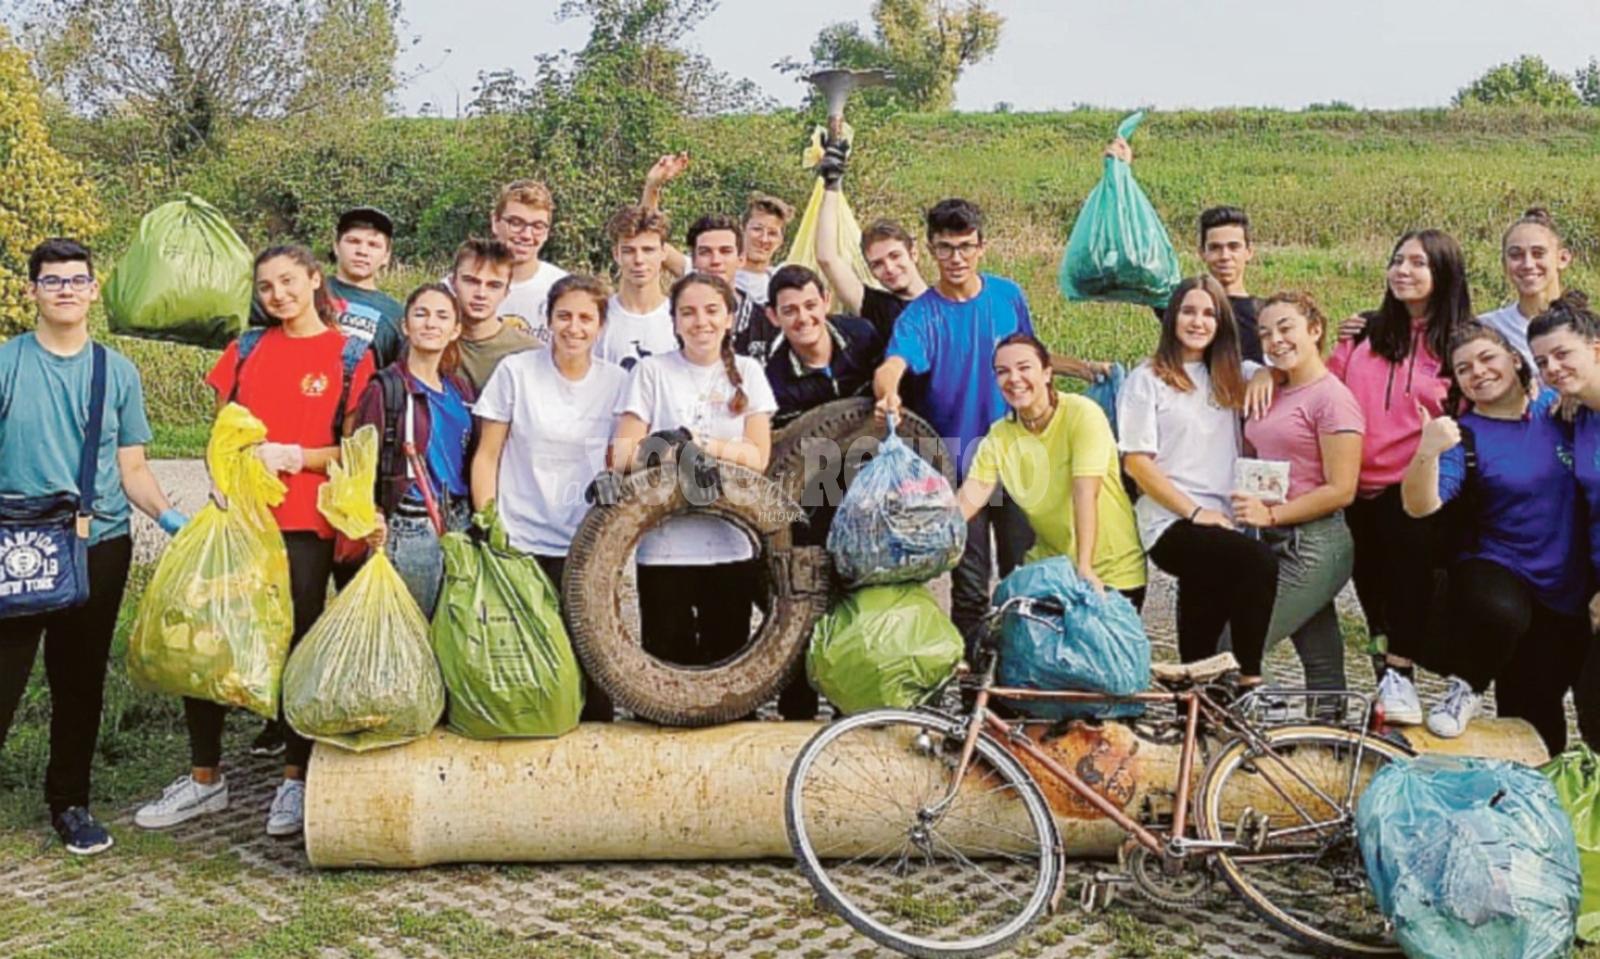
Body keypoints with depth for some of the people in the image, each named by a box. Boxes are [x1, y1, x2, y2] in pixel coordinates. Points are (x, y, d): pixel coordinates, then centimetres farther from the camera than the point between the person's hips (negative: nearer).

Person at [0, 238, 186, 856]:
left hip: (100, 547, 3)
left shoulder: (118, 372, 9)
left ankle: (70, 803, 25)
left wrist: (168, 517, -8)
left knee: (82, 684, 12)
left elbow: (132, 468, 9)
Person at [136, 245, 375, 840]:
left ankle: (296, 779, 19)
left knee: (298, 645, 4)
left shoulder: (351, 357, 0)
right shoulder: (247, 350, 12)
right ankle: (205, 778, 19)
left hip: (305, 524, -4)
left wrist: (289, 455, -15)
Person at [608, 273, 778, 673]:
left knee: (727, 663, 7)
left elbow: (758, 457, -1)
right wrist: (653, 448, -23)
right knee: (667, 659, 0)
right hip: (663, 546, -1)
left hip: (732, 545, 2)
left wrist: (702, 444, -17)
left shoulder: (746, 372, 8)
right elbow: (622, 455, -2)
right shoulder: (652, 371, 3)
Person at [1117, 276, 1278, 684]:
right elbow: (1136, 462, -4)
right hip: (1171, 524, -6)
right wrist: (1195, 512, -11)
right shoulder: (1148, 379, 3)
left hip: (1225, 520, 6)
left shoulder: (1231, 378, 19)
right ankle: (1248, 677, -17)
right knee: (1259, 561, -26)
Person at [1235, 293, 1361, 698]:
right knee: (1323, 667, 13)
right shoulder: (1272, 394, 14)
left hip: (1313, 547, -8)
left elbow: (1341, 490, -16)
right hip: (1279, 543, 8)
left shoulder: (1331, 397, -11)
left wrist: (1271, 515, -17)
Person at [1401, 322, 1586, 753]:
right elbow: (1420, 506, -22)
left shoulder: (1560, 408, 0)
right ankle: (1465, 687, -10)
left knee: (1537, 717, 7)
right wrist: (1427, 452, -41)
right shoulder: (1464, 435, -9)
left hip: (1565, 591, 3)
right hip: (1496, 570, -3)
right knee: (1500, 612, -39)